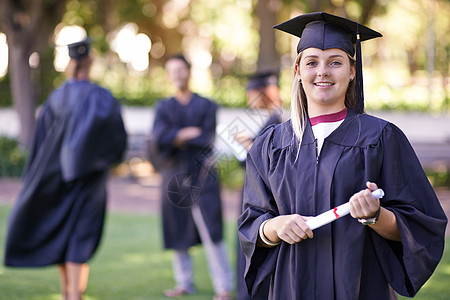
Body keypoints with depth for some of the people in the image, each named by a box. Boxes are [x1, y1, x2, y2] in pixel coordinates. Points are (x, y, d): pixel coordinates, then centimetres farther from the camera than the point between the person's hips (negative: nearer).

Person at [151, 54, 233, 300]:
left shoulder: (206, 106, 3)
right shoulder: (163, 108, 10)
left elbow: (207, 141, -8)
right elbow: (159, 138, -6)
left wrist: (175, 138, -6)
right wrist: (189, 134, -13)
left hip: (201, 176, -3)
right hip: (174, 176, 3)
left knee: (210, 232, -9)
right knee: (178, 232, 6)